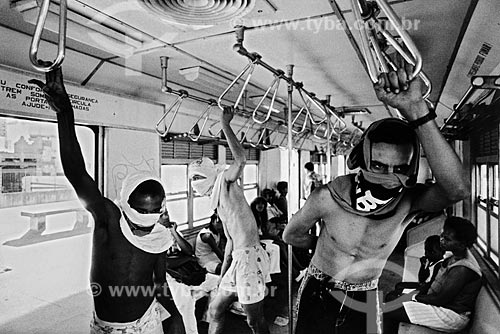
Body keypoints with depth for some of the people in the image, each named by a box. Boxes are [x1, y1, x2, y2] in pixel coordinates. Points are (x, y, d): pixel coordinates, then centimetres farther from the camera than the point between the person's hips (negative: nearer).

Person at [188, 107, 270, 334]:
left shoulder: (226, 182, -4)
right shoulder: (219, 199, 19)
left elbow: (241, 160, -26)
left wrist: (225, 126, -20)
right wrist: (223, 273, 21)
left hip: (249, 256, -9)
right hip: (238, 259, 9)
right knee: (215, 310, 19)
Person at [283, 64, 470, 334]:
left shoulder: (409, 202, -22)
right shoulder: (328, 198, -24)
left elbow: (458, 189, -46)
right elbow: (291, 235, -6)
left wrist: (416, 111, -52)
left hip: (363, 302, 1)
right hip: (318, 294, -1)